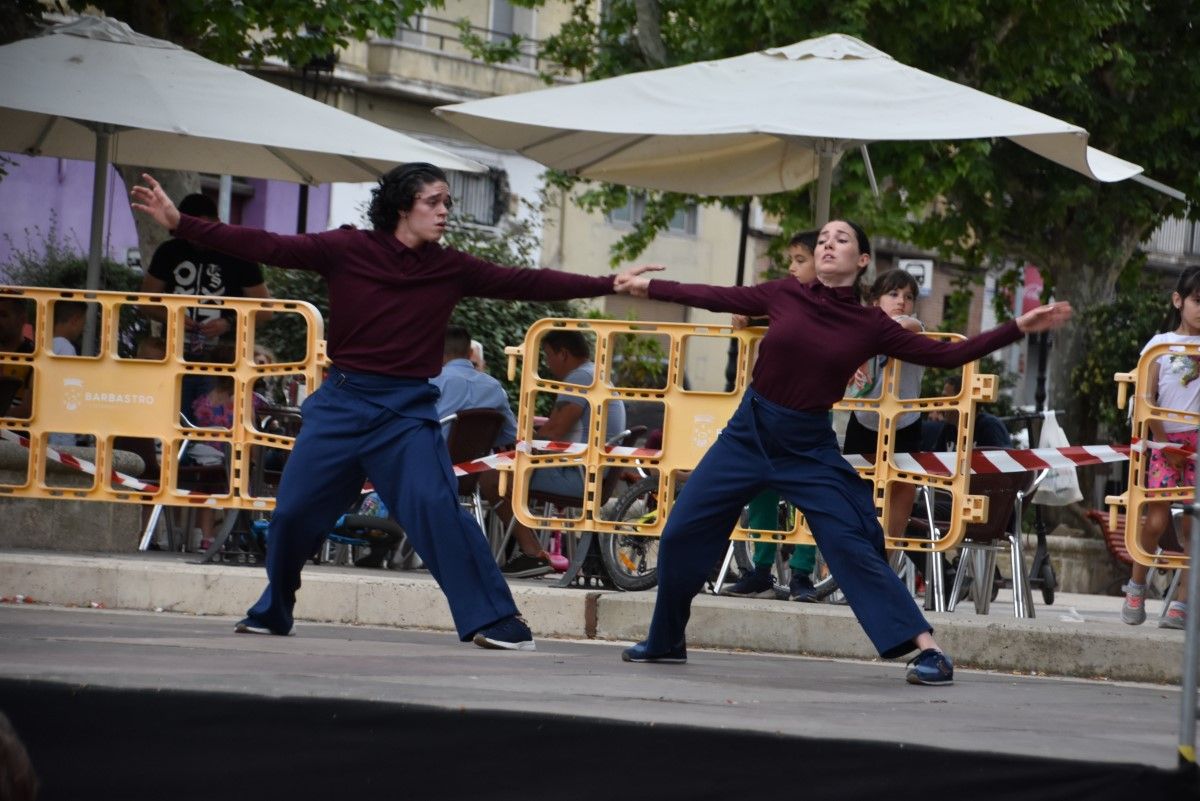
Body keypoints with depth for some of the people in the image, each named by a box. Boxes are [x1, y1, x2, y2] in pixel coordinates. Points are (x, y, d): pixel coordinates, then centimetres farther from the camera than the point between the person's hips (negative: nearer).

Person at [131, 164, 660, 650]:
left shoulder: (451, 270, 2)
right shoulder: (346, 250, -3)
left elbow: (528, 284, 0)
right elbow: (263, 247, -5)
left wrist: (609, 285, -6)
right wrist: (179, 224, -10)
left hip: (408, 410, -1)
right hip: (342, 403, 1)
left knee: (437, 507, -17)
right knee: (293, 509, 3)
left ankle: (495, 622, -14)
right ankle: (272, 613, 27)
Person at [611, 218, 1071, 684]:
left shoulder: (870, 326, -4)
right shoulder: (785, 296, -2)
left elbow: (946, 356, -1)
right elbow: (717, 298, 8)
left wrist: (1019, 328, -5)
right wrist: (648, 288, 11)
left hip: (809, 448, -2)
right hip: (748, 433, 2)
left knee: (851, 548, -13)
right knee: (681, 533, 1)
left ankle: (929, 650, -11)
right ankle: (666, 641, 22)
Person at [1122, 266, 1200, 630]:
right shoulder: (1160, 343, 5)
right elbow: (1145, 398, 0)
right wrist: (1164, 443, -6)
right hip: (1167, 441, -1)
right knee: (1156, 520, -8)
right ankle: (1137, 587, 14)